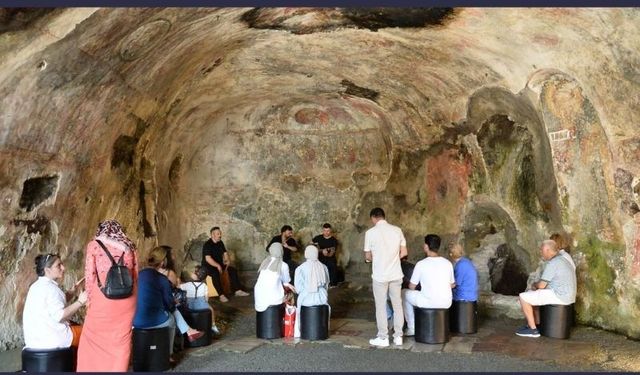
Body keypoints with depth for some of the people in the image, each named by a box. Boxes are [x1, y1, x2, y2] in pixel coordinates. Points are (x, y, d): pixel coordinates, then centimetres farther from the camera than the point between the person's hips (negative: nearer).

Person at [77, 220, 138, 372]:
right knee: (122, 341, 9)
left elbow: (90, 276, 1)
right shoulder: (129, 247, 14)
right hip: (127, 301, 3)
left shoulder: (94, 245, 6)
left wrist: (89, 299, 12)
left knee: (93, 339, 13)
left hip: (103, 299, -3)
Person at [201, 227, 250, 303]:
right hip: (208, 266, -7)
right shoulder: (207, 245, -17)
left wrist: (227, 261, -9)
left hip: (219, 264, 7)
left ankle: (238, 290, -11)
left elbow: (225, 253, 12)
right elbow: (208, 258, -27)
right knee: (215, 273, -37)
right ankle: (221, 295, -38)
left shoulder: (220, 243, 6)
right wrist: (217, 265, -36)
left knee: (232, 269, -12)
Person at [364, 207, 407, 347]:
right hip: (396, 274, 3)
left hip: (380, 275, -3)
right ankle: (398, 336, 18)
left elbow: (368, 256, -2)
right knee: (397, 304, 12)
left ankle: (383, 338, 12)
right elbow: (403, 252, 5)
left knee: (381, 306, 7)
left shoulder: (370, 232, -9)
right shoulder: (397, 230, 0)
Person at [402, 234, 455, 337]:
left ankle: (411, 329, 20)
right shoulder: (448, 263, 3)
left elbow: (411, 287, -1)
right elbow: (452, 285, 15)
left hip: (429, 303, -5)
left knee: (405, 293, 19)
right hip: (446, 303, 5)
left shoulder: (421, 264, -10)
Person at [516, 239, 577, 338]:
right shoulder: (562, 260, 15)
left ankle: (533, 329, -1)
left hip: (558, 296, -10)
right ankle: (538, 325, 25)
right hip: (566, 295, 10)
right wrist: (537, 285, 11)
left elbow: (541, 285, -17)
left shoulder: (552, 263, -18)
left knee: (523, 297, -7)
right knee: (531, 294, 24)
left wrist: (534, 284, 5)